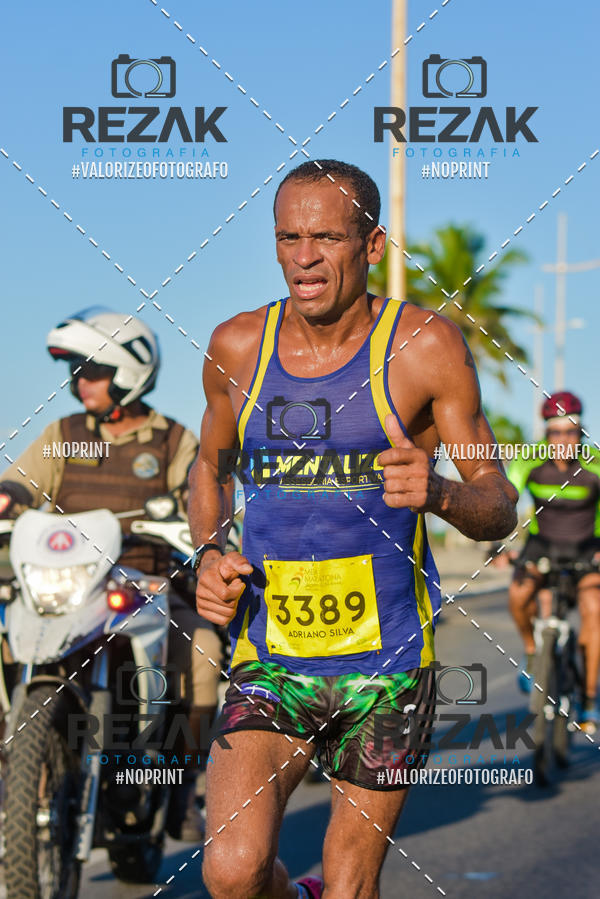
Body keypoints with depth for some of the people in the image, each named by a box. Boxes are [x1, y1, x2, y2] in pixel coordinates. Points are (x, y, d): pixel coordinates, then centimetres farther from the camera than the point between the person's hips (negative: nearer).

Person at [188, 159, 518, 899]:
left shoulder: (425, 346, -6)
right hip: (270, 659, 1)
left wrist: (439, 493, -25)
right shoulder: (237, 347, 2)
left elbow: (499, 508, -2)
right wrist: (207, 555, 2)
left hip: (386, 663, -1)